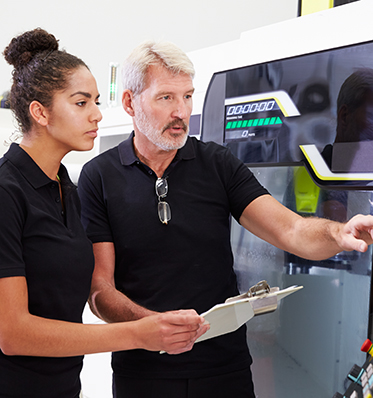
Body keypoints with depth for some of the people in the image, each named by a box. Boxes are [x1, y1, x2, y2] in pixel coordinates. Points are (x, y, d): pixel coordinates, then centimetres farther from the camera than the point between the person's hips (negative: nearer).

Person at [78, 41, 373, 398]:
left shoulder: (218, 164, 1)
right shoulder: (98, 177, -4)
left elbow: (292, 231, -9)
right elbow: (100, 288, -8)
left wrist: (339, 234, -31)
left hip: (225, 368, 2)